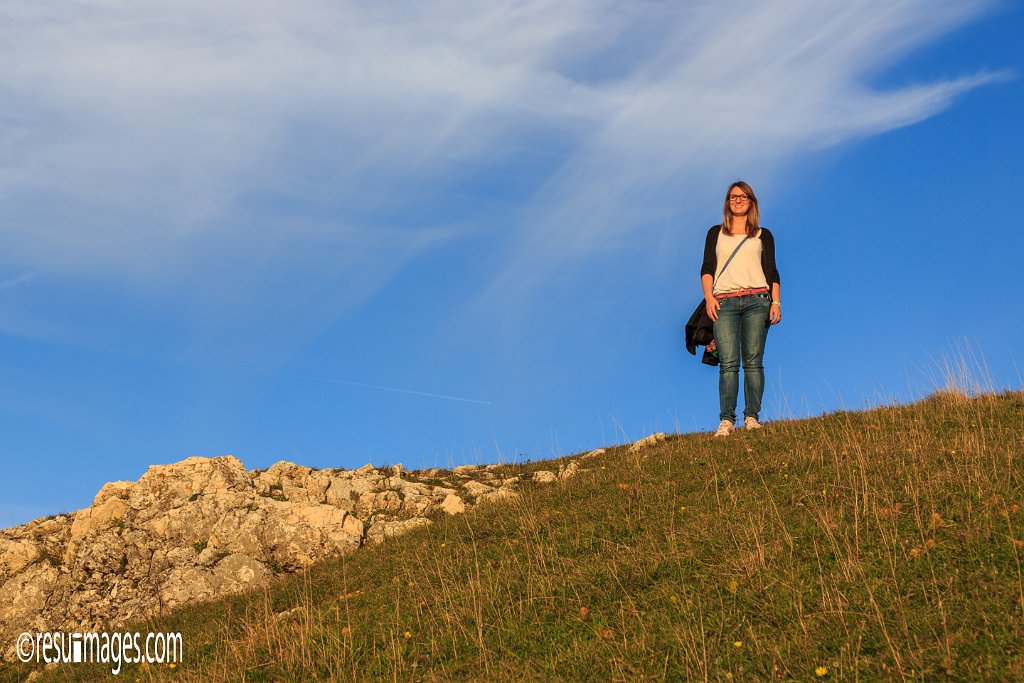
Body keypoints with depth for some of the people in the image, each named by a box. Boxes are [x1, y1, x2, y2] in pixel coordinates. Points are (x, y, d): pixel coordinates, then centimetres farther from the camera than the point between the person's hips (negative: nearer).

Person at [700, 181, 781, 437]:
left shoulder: (763, 235, 18)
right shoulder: (716, 233, 20)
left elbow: (772, 272, 13)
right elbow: (707, 269, 13)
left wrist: (776, 302, 0)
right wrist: (708, 297, -3)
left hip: (756, 300, 0)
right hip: (724, 302, 0)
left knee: (753, 360, -7)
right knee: (728, 362, -11)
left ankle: (752, 417, -6)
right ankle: (726, 420, -16)